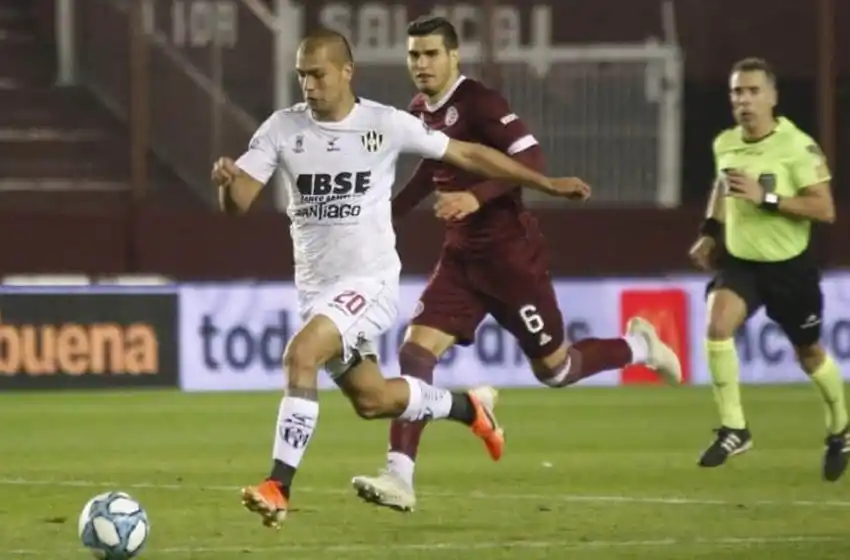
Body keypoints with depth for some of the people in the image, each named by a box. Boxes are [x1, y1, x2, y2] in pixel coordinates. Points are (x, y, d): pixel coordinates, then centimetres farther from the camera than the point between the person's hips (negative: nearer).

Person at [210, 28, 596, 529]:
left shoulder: (386, 125, -10)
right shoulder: (283, 129, -3)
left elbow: (467, 155, 0)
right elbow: (237, 204, -7)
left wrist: (547, 183, 3)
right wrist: (228, 180, -32)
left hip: (370, 281, -5)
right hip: (316, 286, 5)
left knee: (300, 355, -28)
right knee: (372, 400, 17)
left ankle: (278, 488, -26)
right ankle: (469, 407, 45)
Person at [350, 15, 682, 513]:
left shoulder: (477, 102, -17)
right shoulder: (420, 112, 7)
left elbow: (531, 158, -26)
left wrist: (476, 197, -37)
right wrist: (389, 213, 20)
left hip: (511, 255, -7)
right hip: (462, 257, 7)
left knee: (553, 369, 4)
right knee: (416, 351, -10)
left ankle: (638, 347, 32)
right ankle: (400, 478, -14)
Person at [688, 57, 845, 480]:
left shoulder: (798, 147, -20)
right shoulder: (724, 144, -3)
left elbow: (824, 209, -22)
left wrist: (766, 197, -30)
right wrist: (710, 231, 11)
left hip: (789, 266, -3)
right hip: (739, 260, 3)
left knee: (809, 354, 13)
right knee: (717, 324, -24)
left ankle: (839, 432, 40)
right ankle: (733, 428, -14)